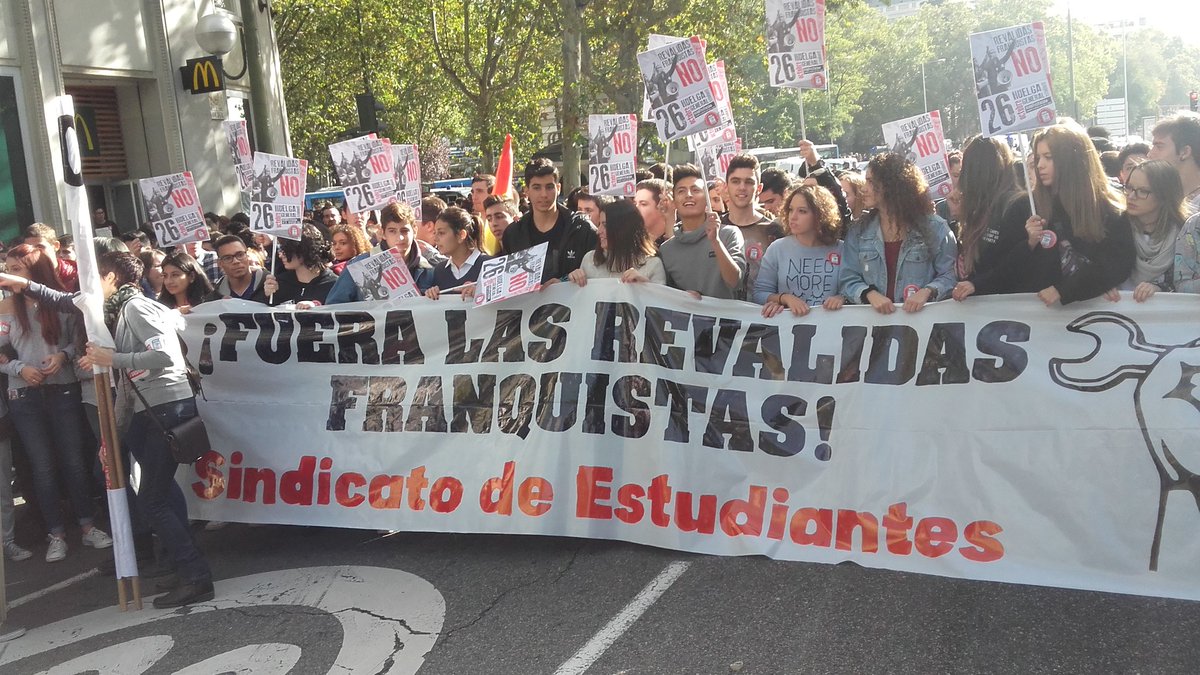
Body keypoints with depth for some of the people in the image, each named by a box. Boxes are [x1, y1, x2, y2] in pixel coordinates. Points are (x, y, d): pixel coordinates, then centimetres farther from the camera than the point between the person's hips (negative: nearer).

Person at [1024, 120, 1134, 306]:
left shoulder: (1107, 207, 1)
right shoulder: (1035, 204, 5)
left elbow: (1119, 264, -6)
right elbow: (1026, 270, 8)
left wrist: (1064, 290, -14)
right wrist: (1032, 243, -12)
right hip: (1047, 304, 2)